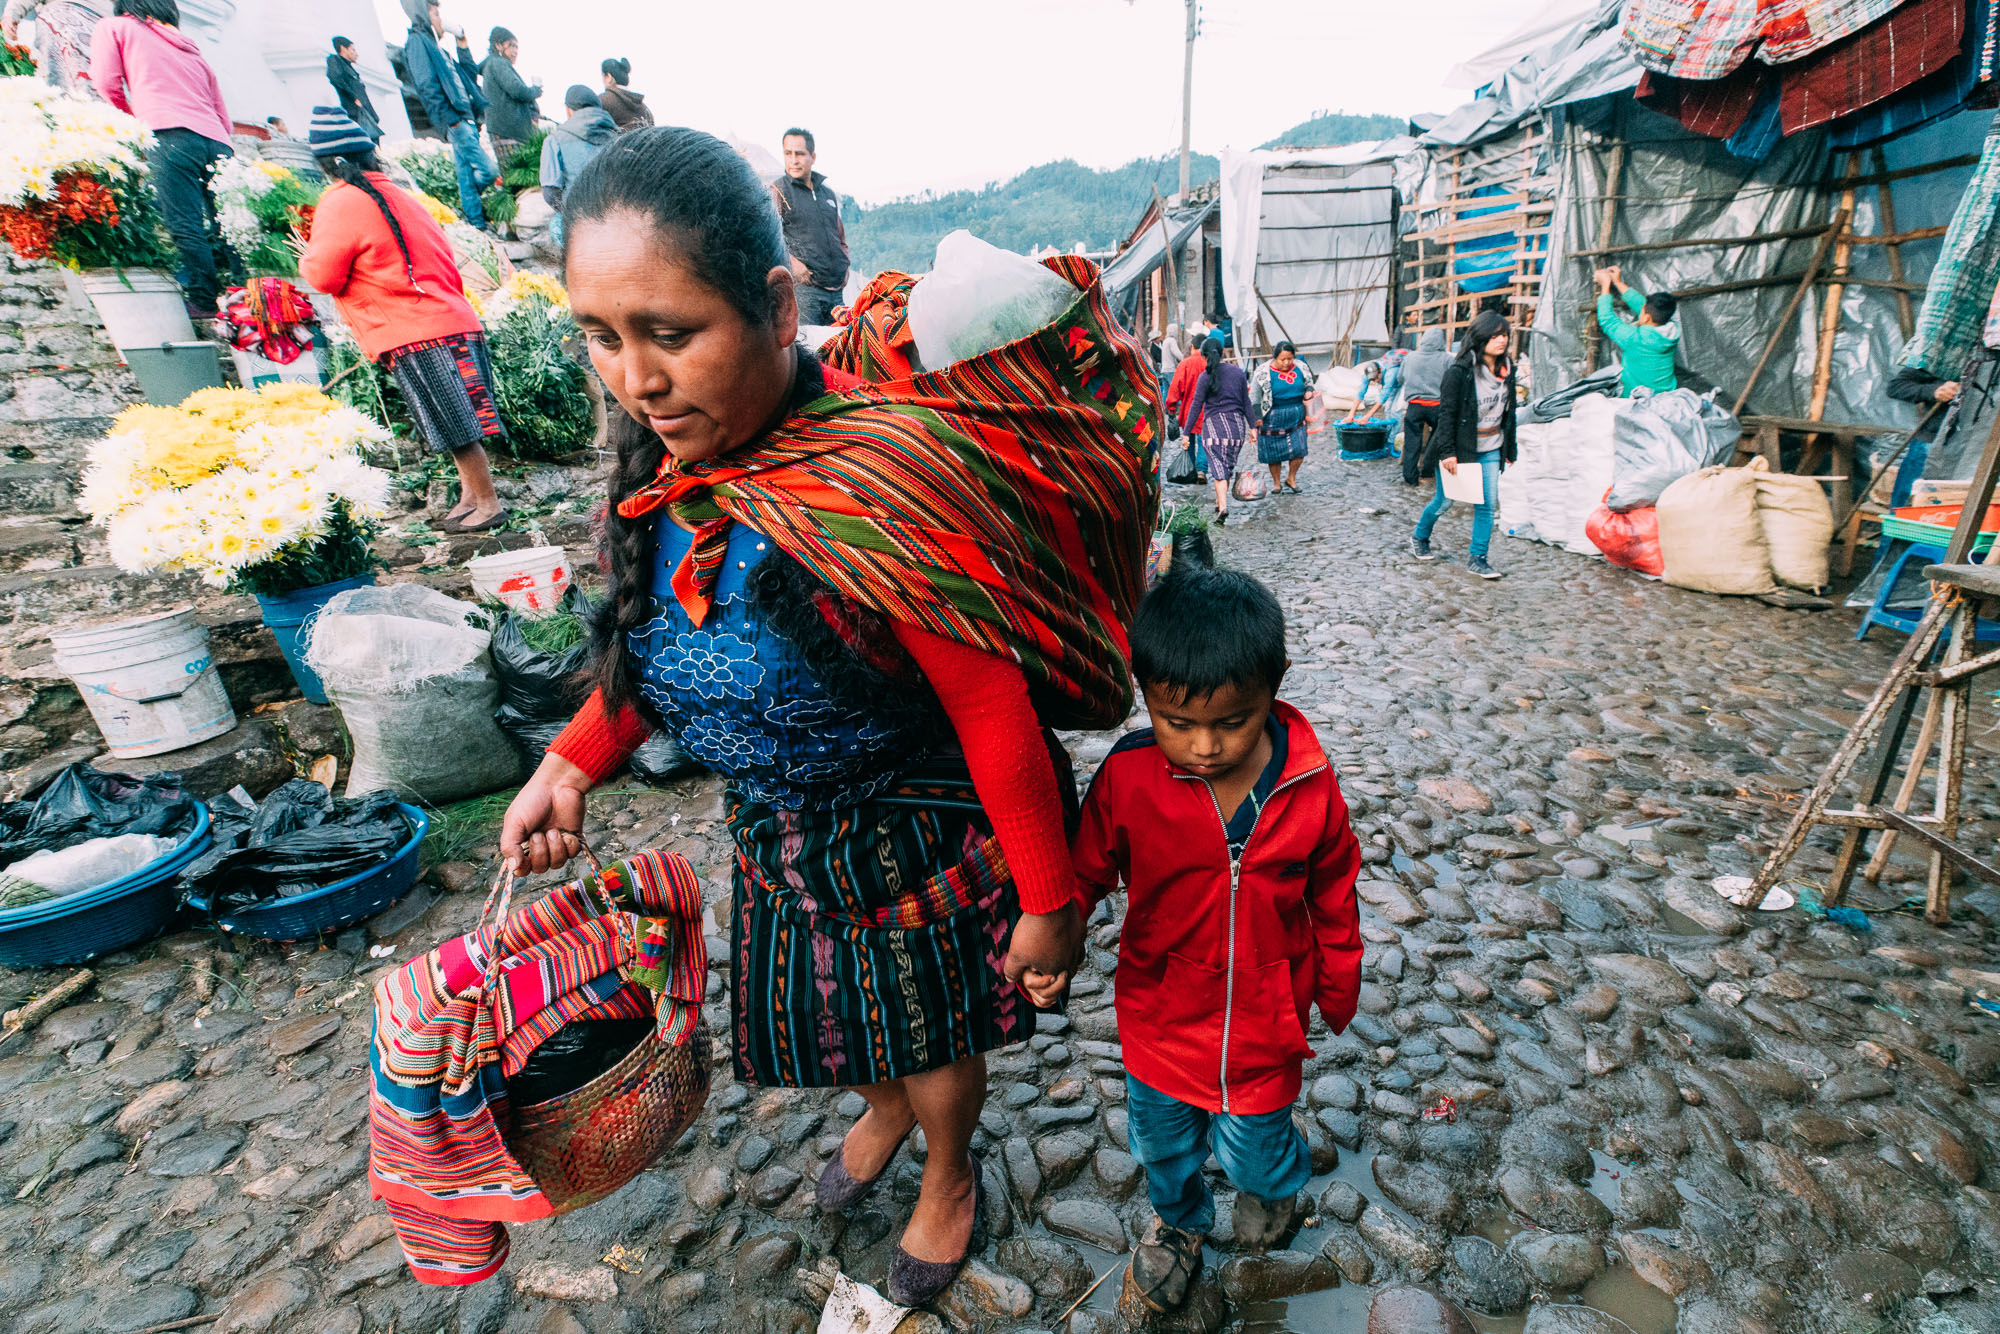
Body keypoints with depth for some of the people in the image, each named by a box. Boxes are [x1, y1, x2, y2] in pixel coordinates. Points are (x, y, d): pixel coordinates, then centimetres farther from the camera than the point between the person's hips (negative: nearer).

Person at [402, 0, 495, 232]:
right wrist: (450, 119, -19)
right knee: (487, 170, -16)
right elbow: (427, 87, -13)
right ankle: (468, 210, 0)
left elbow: (469, 75, 27)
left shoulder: (433, 45, 26)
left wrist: (463, 45, 18)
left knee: (467, 173, 8)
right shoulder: (417, 41, -3)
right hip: (456, 122, -9)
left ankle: (476, 222, 9)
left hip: (465, 119, 9)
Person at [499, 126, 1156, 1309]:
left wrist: (1049, 902, -18)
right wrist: (576, 762, -6)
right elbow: (674, 630, 5)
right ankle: (885, 1114, 67)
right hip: (783, 835, 7)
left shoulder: (875, 494, -35)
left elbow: (995, 712, -28)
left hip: (922, 839, -6)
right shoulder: (676, 451, -10)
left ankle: (950, 1178, 57)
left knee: (932, 1033, 21)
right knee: (833, 1010, 30)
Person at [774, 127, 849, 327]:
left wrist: (844, 267, 14)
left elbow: (841, 237, 30)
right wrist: (791, 262, -20)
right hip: (803, 286, -6)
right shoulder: (778, 190, 3)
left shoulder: (828, 192, 21)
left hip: (835, 288, 6)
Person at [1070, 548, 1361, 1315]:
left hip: (1265, 1026, 0)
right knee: (1163, 1146, 25)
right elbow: (1082, 870, -9)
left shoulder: (1309, 788, -20)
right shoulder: (1128, 776, -24)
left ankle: (1275, 1180, 60)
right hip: (1161, 1017, 1)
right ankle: (1177, 1220, 60)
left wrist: (1337, 989, 8)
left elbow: (1333, 898, -3)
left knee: (1254, 1152, 21)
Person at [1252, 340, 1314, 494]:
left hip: (1296, 416, 3)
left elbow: (1308, 383, 18)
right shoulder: (1264, 373, -10)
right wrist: (1257, 417, -10)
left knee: (1299, 449, -2)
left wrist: (1308, 393, -5)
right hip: (1273, 418, -3)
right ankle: (1276, 482, 24)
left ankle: (1291, 479, 20)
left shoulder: (1300, 369, 2)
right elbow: (1254, 397, -5)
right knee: (1274, 452, 5)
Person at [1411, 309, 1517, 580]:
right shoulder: (1459, 370, -15)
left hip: (1490, 450, 5)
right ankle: (1419, 539, 31)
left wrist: (1509, 449, 13)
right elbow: (1446, 412, -15)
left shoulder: (1506, 369, 5)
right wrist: (1447, 452, -19)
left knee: (1488, 505, 0)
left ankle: (1477, 559, 8)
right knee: (1444, 501, 6)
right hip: (1458, 447, -5)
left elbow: (1509, 412, 12)